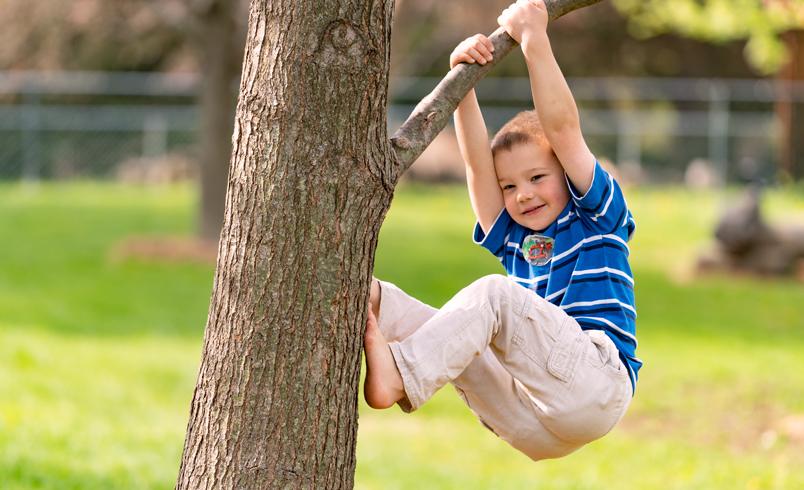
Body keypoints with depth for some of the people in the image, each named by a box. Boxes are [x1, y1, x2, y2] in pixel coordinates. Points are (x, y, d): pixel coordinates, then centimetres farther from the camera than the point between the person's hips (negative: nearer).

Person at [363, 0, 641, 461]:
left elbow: (564, 128, 1)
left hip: (596, 385, -7)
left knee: (493, 294, -23)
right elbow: (478, 164, 14)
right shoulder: (514, 241, 26)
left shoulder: (598, 221, 12)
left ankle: (400, 377, -40)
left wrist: (534, 40, -2)